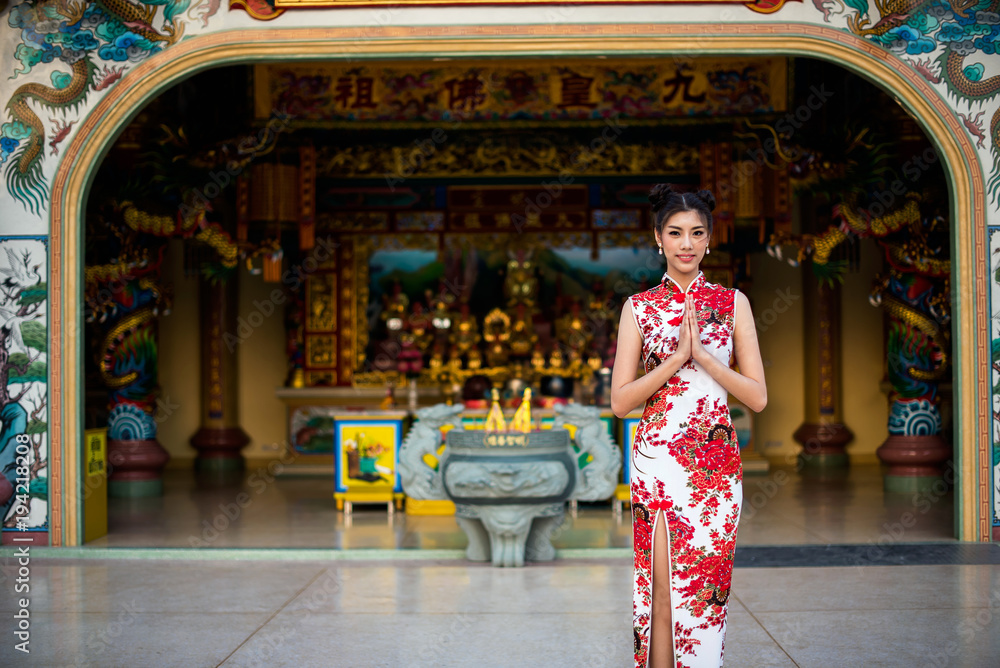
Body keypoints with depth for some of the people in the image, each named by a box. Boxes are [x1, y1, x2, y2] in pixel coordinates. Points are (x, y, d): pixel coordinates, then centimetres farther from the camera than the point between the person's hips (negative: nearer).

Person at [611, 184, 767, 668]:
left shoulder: (733, 303, 6)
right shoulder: (638, 308, 4)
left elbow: (758, 397, 1)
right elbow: (621, 401, -2)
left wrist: (702, 354, -11)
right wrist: (678, 356, -12)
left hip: (716, 464, 1)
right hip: (657, 460, -1)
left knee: (708, 590, 3)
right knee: (662, 594, -1)